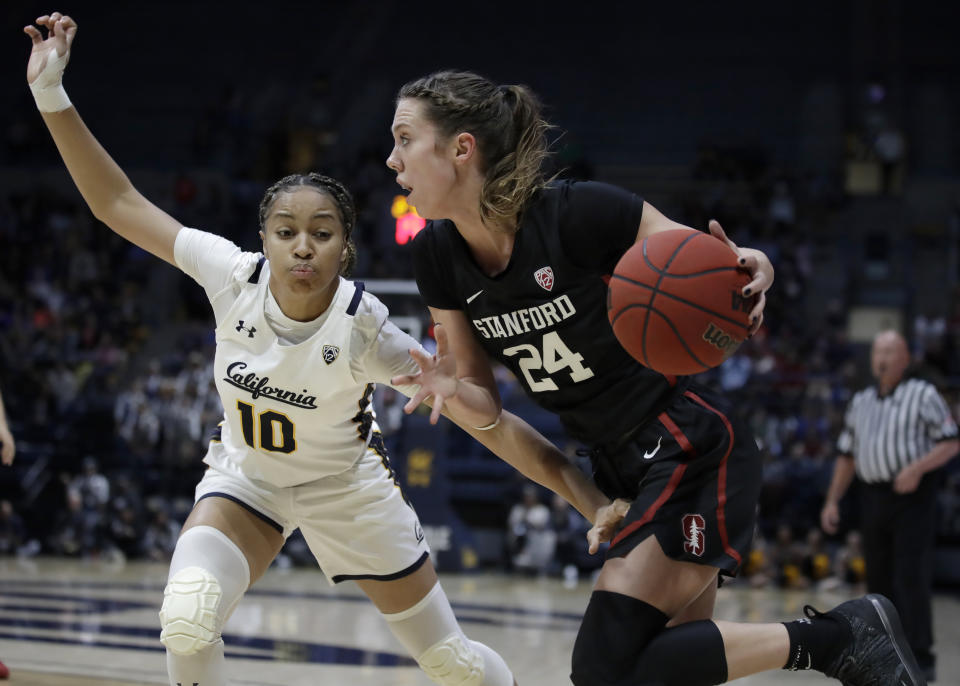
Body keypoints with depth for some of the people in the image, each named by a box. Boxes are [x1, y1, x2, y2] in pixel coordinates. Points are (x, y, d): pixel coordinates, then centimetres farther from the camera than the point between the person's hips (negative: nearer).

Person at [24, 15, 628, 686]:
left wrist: (593, 498, -33)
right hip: (246, 476, 1)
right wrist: (51, 93, -24)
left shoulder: (364, 327, -31)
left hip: (347, 486, -1)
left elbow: (489, 422, -28)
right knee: (187, 619, -28)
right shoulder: (236, 277, -24)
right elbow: (118, 203, -17)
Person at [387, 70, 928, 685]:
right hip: (622, 471, 7)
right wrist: (450, 389, -19)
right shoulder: (439, 255, -2)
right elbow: (485, 400, 4)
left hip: (694, 451, -7)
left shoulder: (579, 212, -21)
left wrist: (751, 273, -33)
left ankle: (834, 634, -7)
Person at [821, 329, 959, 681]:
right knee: (878, 580, 6)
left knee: (911, 577, -11)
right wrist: (832, 501, 13)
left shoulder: (923, 394, 1)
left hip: (913, 496, -6)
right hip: (872, 496, 6)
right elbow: (846, 455, 20)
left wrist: (917, 468, -19)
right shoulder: (860, 402, 17)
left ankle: (921, 659, -9)